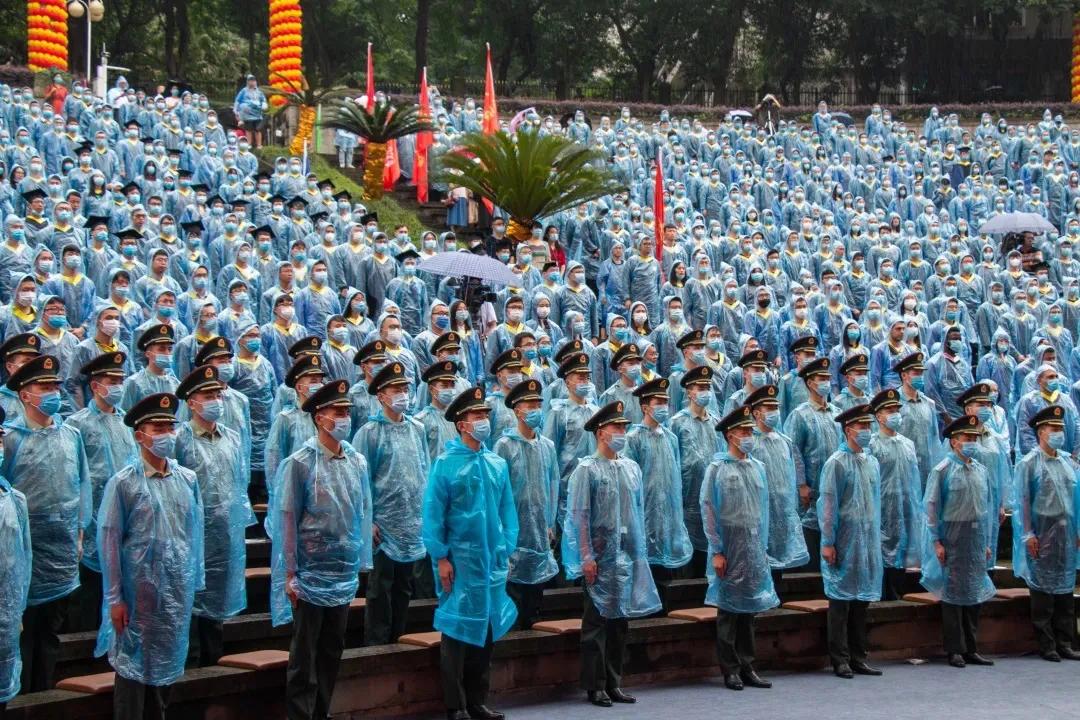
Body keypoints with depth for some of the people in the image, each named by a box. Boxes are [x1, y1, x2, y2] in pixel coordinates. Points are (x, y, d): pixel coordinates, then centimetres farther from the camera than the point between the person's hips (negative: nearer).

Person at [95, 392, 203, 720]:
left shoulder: (188, 480, 4)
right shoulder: (123, 483, -8)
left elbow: (195, 533, 10)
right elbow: (109, 542, -7)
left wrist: (195, 583, 9)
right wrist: (115, 599, -9)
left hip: (178, 593, 4)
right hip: (138, 592, -4)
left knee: (167, 665, 14)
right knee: (132, 667, 2)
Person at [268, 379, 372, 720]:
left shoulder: (357, 461, 4)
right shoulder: (301, 462, -9)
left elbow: (362, 515, 10)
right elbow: (287, 520, -9)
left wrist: (361, 564, 9)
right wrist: (290, 574, -10)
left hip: (345, 576, 5)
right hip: (312, 574, -5)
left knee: (332, 652, 13)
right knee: (304, 657, 2)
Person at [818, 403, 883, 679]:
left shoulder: (872, 462, 11)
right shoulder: (836, 463, -9)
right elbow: (827, 504, -11)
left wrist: (877, 537, 15)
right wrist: (828, 542, -14)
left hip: (868, 541, 6)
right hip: (845, 542, -6)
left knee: (862, 599, 10)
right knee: (841, 599, -1)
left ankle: (858, 657, 16)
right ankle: (840, 660, 4)